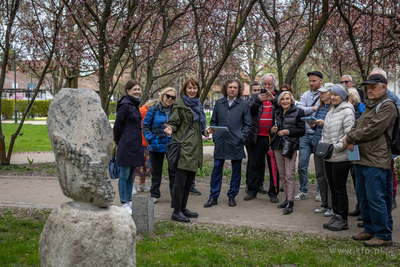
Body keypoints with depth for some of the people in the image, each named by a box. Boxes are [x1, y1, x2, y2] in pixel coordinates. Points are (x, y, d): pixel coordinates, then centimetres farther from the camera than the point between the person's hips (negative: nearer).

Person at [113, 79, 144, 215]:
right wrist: (118, 142, 0)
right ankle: (124, 204, 7)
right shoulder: (125, 105, -12)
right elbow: (117, 125, -11)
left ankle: (129, 201, 22)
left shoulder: (135, 105, 15)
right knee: (124, 175, 0)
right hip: (127, 145, -9)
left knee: (131, 175, 14)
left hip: (135, 145, 9)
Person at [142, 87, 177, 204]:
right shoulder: (153, 110, 2)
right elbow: (145, 125, 4)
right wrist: (150, 138, -9)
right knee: (156, 172, 10)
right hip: (157, 146, 0)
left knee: (173, 172, 6)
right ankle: (155, 195, 20)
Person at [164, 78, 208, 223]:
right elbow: (174, 122, -8)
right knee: (180, 180, -8)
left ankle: (183, 208, 21)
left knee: (189, 180, 12)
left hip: (195, 146, 8)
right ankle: (176, 211, -1)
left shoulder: (197, 104, 20)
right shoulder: (179, 104, -4)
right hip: (184, 147, -8)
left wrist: (206, 130, 15)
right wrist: (170, 129, -27)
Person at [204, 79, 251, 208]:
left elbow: (248, 124, 4)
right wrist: (212, 130, -2)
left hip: (236, 143, -1)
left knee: (236, 171, 7)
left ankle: (232, 196, 20)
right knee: (216, 169, 2)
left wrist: (241, 137, -9)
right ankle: (213, 197, 11)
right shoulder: (219, 103, 10)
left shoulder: (244, 104, 4)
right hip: (220, 142, 1)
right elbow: (213, 121, 16)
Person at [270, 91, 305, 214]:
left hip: (290, 147, -6)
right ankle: (287, 199, 20)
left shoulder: (298, 112, -3)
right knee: (282, 175, 9)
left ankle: (290, 203, -9)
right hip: (278, 146, 6)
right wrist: (272, 130, 0)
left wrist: (287, 131, -16)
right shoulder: (277, 113, 15)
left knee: (289, 175, -10)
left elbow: (302, 130, -6)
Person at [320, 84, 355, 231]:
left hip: (340, 158, -8)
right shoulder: (331, 111, 15)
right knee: (333, 188, 14)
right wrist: (323, 145, 8)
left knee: (340, 189, -2)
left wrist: (335, 147, -18)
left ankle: (343, 220, 8)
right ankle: (336, 215, 25)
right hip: (329, 157, 8)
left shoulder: (347, 111, -12)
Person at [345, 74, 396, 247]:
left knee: (375, 199, -8)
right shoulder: (369, 107, 21)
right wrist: (350, 138, -3)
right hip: (361, 159, 10)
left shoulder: (387, 106, -10)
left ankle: (384, 236, 2)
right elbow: (357, 126, 19)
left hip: (376, 161, -10)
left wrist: (350, 139, -9)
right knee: (363, 198, 15)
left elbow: (372, 130, -18)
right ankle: (370, 230, 27)